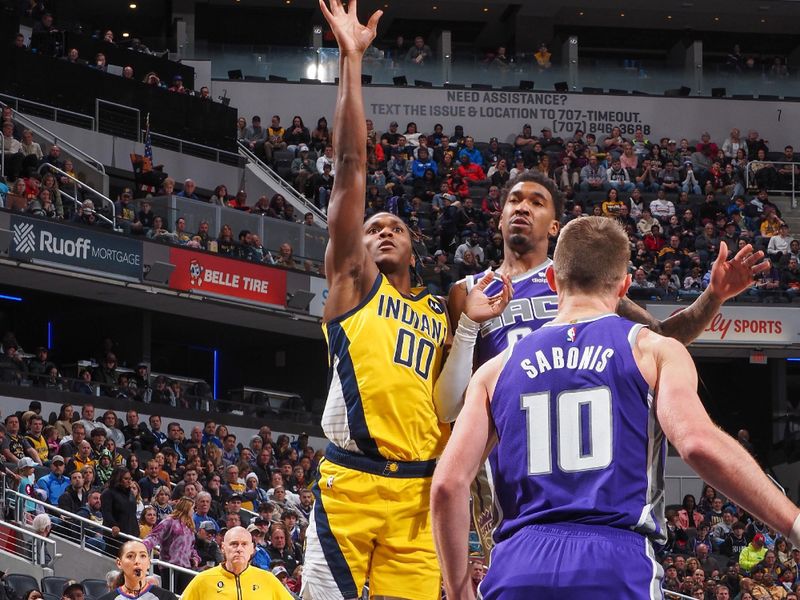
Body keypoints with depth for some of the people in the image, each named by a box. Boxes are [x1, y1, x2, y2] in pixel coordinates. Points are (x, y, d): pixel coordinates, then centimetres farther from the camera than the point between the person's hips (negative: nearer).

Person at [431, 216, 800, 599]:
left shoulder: (496, 370, 17)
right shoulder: (653, 351, 8)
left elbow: (448, 484, 8)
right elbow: (699, 444, -11)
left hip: (518, 568, 3)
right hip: (615, 567, -3)